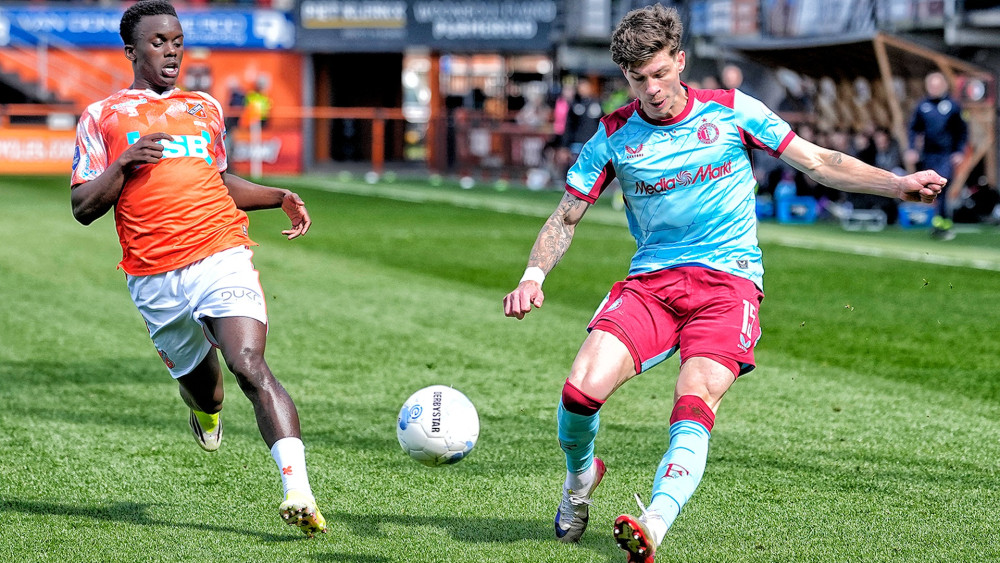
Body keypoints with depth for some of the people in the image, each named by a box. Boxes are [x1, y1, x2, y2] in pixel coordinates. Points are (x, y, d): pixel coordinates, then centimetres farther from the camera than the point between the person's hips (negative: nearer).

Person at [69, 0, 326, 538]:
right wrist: (125, 163, -11)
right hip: (154, 280, 0)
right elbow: (83, 207, 5)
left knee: (250, 367, -21)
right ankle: (206, 411, 52)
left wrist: (279, 198, 17)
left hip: (221, 256, 0)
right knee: (197, 382, 11)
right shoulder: (101, 116, 10)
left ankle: (299, 492, -31)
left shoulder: (206, 108, 21)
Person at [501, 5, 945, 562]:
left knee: (695, 403, -26)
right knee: (583, 388, -19)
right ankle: (580, 475, 14)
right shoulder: (615, 136, 6)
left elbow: (819, 162, 9)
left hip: (729, 280, -2)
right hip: (650, 281, 2)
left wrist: (899, 184, -3)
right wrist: (534, 276, -6)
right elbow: (566, 218, 11)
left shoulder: (731, 111, 4)